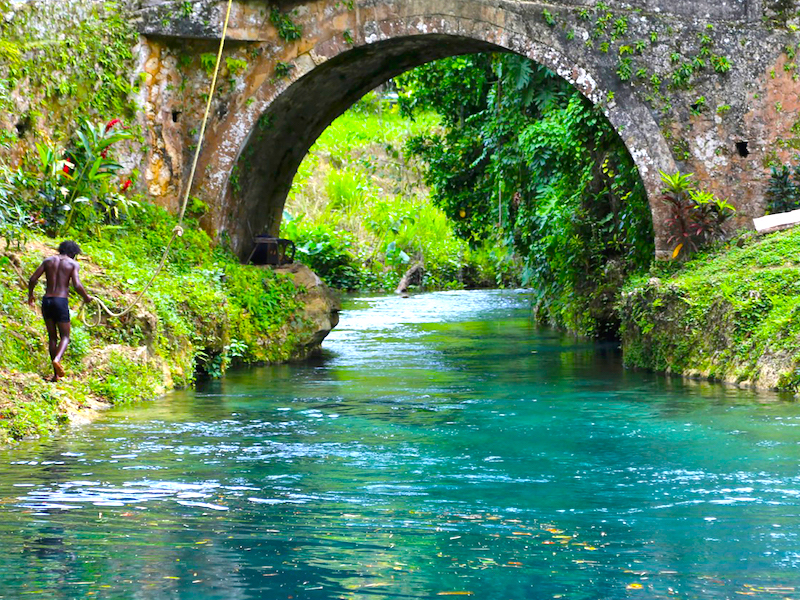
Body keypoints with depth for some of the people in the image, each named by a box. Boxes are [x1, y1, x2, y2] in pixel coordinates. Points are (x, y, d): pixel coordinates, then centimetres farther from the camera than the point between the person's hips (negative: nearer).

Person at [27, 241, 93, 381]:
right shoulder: (73, 264, 0)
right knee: (65, 336, 7)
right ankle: (57, 359, -25)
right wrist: (86, 297, 6)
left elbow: (32, 279, 4)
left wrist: (30, 295, 20)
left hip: (47, 301, 3)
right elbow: (77, 285, -11)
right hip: (61, 301, -3)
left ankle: (56, 374, 11)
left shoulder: (48, 260, 10)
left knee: (52, 337, 12)